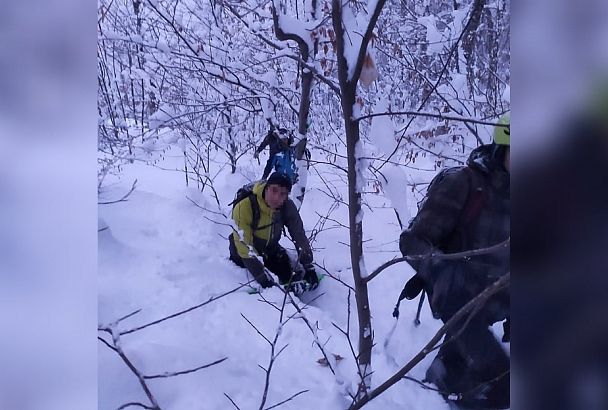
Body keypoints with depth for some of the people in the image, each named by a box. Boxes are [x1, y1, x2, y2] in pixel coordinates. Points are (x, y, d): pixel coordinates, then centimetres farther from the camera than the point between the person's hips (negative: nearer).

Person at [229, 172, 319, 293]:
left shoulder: (287, 206, -20)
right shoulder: (244, 207, -33)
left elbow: (300, 236, -12)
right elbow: (245, 246, -33)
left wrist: (308, 266, -22)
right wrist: (264, 279, -38)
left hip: (271, 248, 3)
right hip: (244, 254, -3)